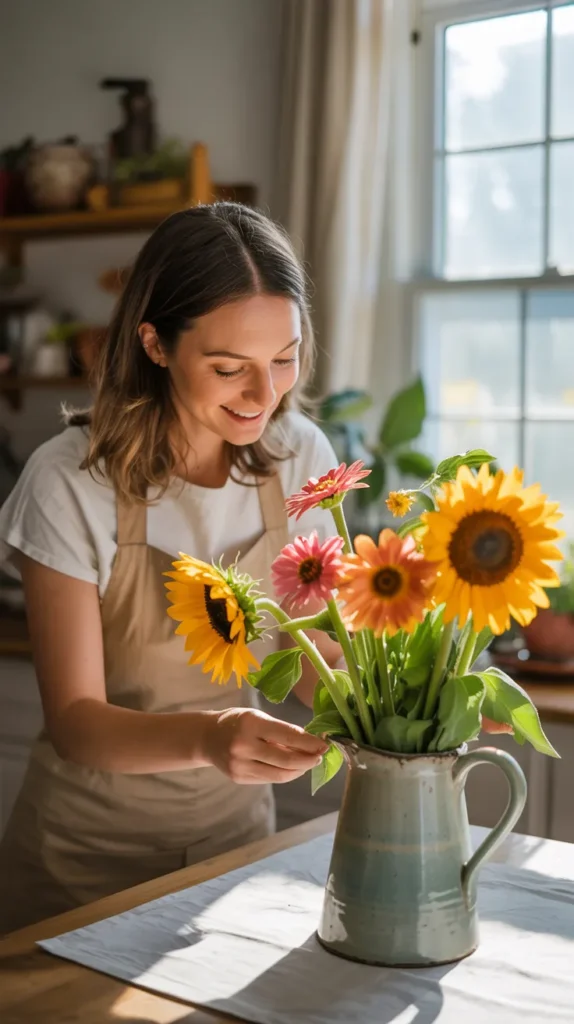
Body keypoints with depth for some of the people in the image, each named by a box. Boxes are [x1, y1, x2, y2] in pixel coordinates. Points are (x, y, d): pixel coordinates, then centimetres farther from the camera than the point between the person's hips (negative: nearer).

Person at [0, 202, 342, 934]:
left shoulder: (300, 460, -8)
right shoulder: (71, 484, -21)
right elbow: (74, 722, -21)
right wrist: (206, 736, -39)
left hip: (234, 825, 4)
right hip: (88, 853, -4)